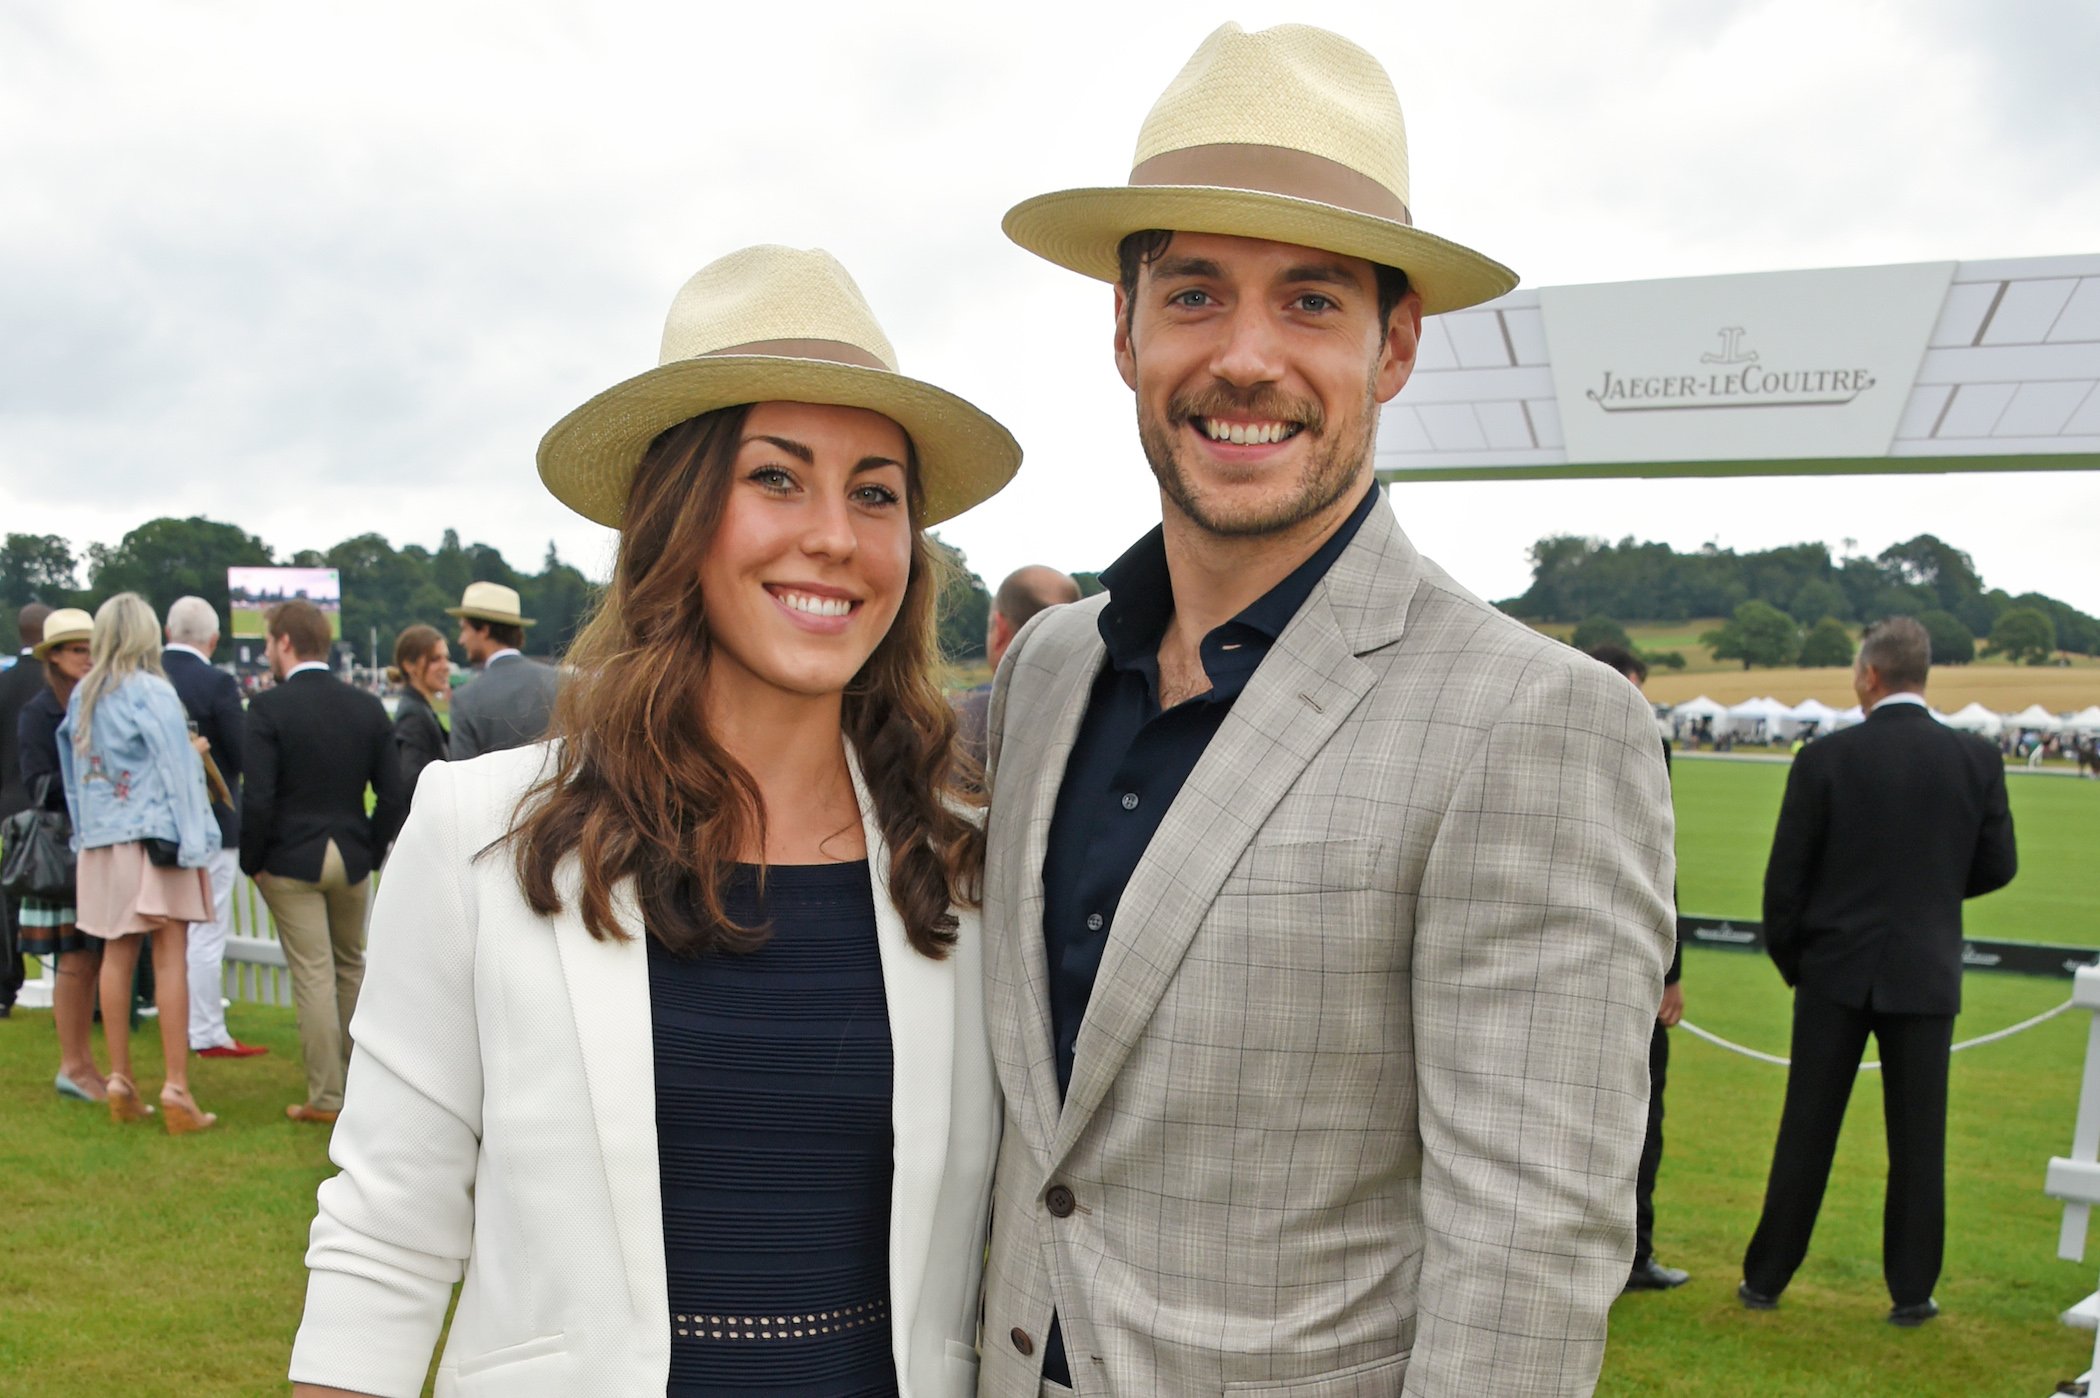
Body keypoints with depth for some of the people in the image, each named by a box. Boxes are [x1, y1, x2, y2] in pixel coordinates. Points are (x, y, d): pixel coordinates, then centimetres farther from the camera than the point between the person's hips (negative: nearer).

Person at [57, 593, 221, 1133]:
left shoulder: (82, 696, 8)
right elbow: (177, 768, -13)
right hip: (155, 837, -6)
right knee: (170, 958, -4)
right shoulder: (152, 692, -10)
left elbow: (73, 768, 14)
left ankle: (120, 1082, 15)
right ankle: (176, 1089, -5)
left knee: (116, 957, 10)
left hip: (102, 842, 6)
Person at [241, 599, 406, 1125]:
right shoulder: (368, 707, 1)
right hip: (352, 859, 4)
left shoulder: (268, 707, -12)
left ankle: (326, 1097, 7)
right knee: (351, 967, 19)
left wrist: (251, 862, -3)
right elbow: (392, 795, 1)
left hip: (290, 862, -4)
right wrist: (371, 853, 11)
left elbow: (257, 799, -16)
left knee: (313, 977, 1)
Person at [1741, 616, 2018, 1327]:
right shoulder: (1977, 758, -4)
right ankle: (1911, 1292, 17)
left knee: (1806, 1133, 7)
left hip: (1837, 971, -1)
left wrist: (1789, 960, 8)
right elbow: (1998, 866, 3)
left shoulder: (1825, 759, -10)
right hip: (1925, 974, 1)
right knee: (1918, 1140, 10)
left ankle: (1766, 1278, 16)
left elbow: (1785, 876, -7)